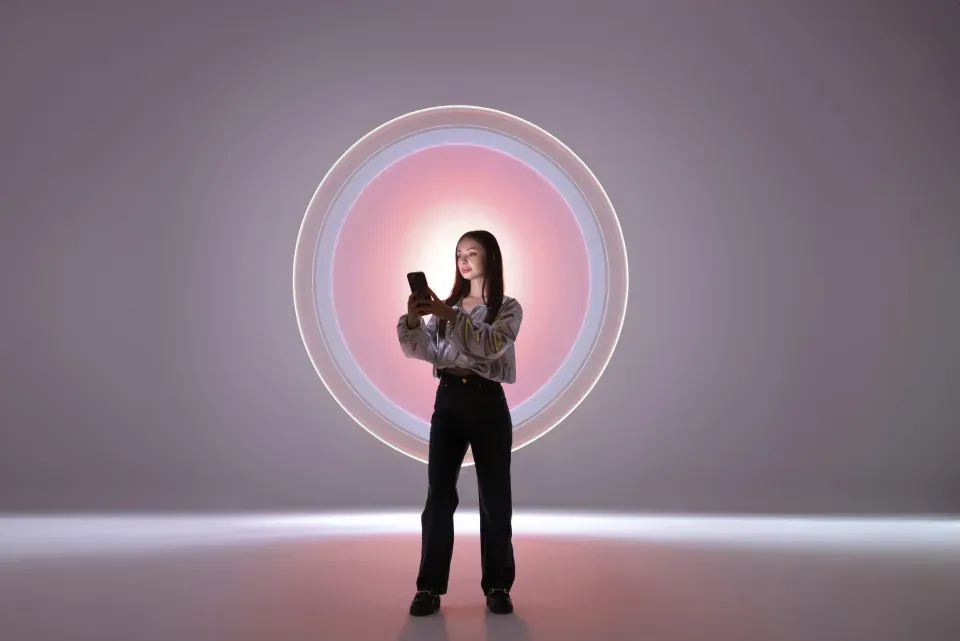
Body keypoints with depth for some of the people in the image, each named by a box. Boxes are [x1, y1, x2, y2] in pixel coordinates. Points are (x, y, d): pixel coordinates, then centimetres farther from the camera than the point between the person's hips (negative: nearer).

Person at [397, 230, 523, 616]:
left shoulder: (508, 308, 3)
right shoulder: (447, 306, 15)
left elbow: (491, 344, -18)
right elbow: (420, 350, 3)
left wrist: (451, 315, -26)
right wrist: (412, 320, -16)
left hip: (487, 403, -3)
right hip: (448, 401, 3)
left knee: (494, 497, 3)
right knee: (439, 494, 1)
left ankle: (498, 585, 16)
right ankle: (430, 586, 8)